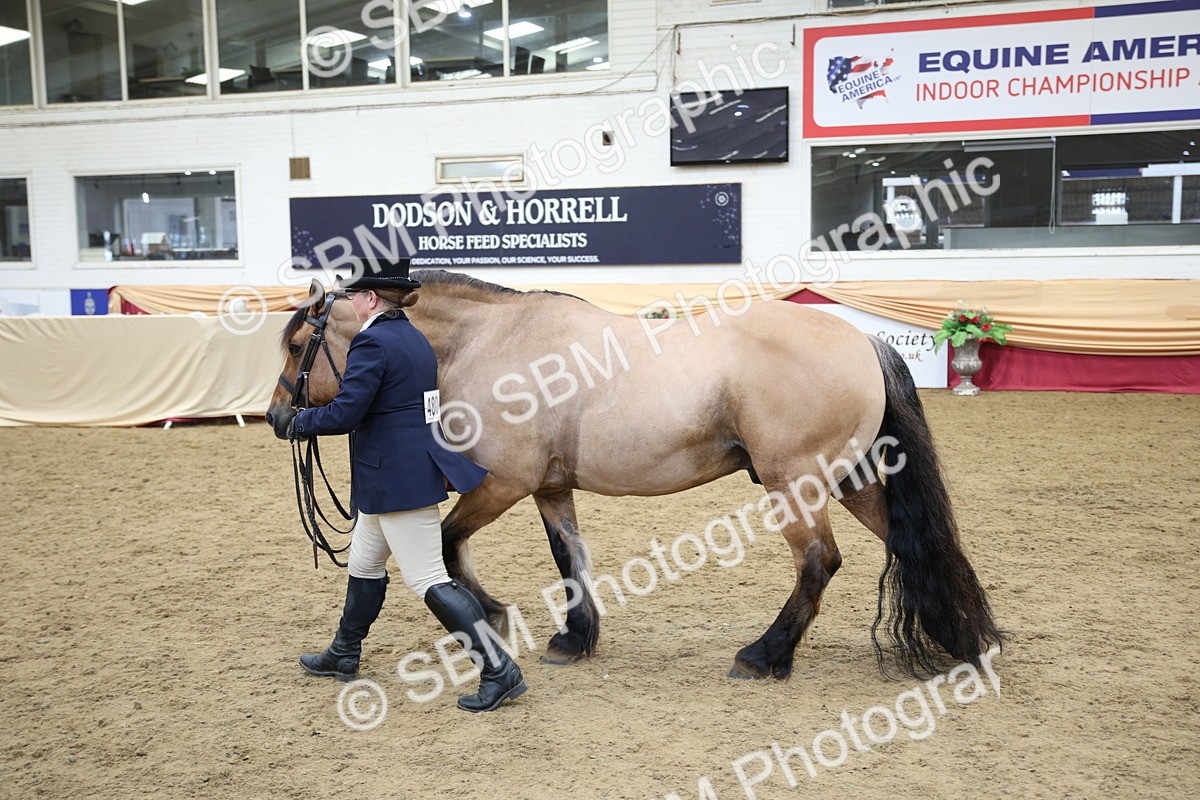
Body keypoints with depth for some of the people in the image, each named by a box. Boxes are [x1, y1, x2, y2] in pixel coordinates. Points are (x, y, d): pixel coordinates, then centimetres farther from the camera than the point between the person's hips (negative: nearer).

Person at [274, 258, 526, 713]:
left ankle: (498, 670, -5)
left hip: (397, 478, -10)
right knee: (364, 563, 23)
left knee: (428, 580, -6)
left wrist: (299, 422, -4)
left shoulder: (373, 343, -18)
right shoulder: (416, 339, 11)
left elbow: (344, 413, -21)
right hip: (412, 467, 10)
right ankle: (343, 655, 39)